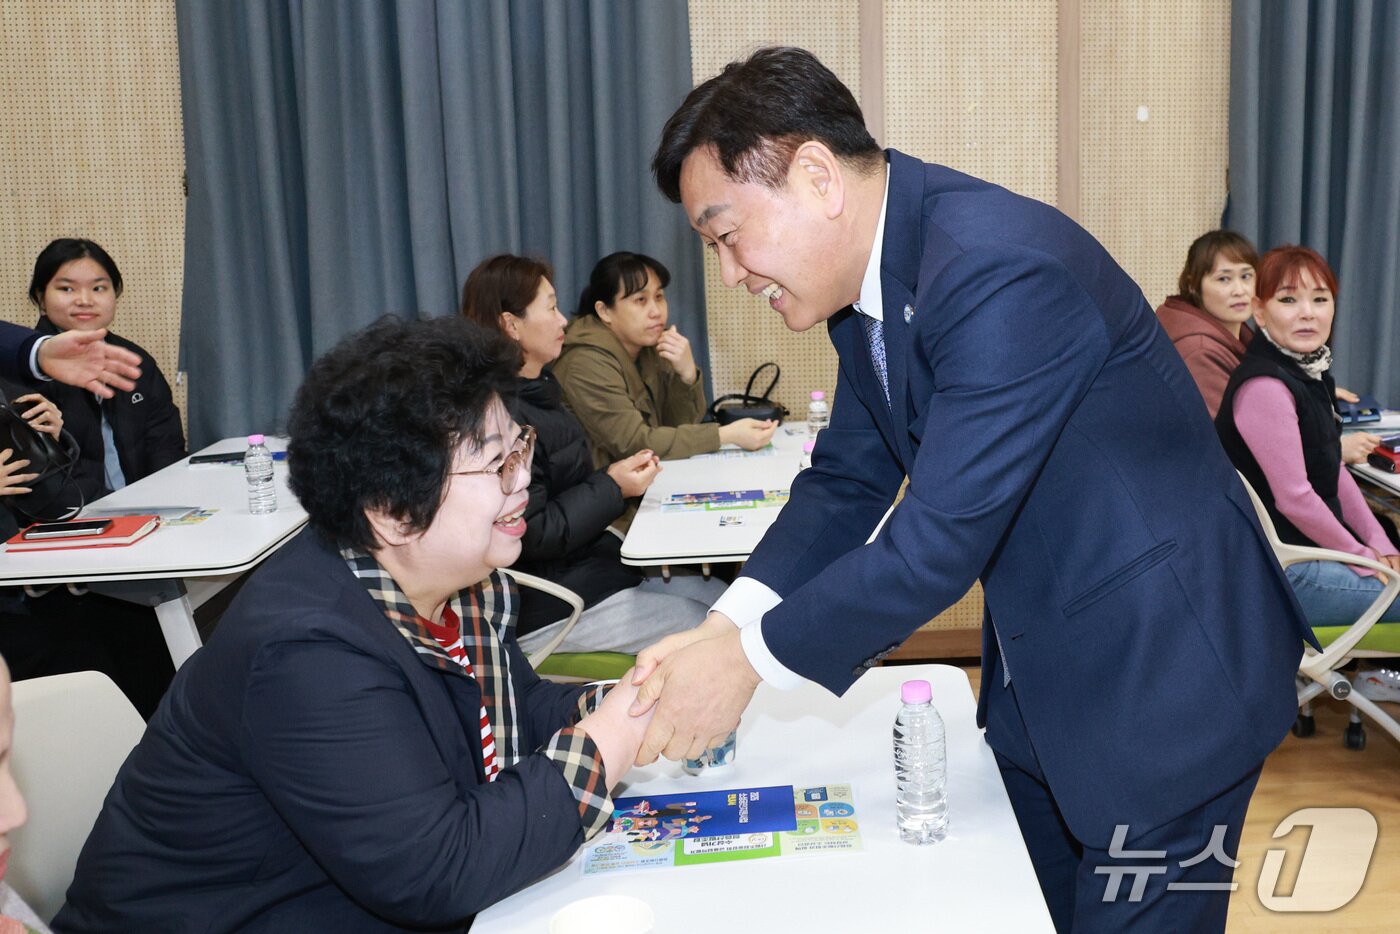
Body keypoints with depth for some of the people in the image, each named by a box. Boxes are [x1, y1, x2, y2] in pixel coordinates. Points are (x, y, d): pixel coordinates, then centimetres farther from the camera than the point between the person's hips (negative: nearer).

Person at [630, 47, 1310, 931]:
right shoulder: (868, 275, 0)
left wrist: (749, 660, -20)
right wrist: (724, 625, -9)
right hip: (1037, 674, 9)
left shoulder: (1001, 274, -30)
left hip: (1163, 676, -8)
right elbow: (847, 479, 4)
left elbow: (940, 542, -30)